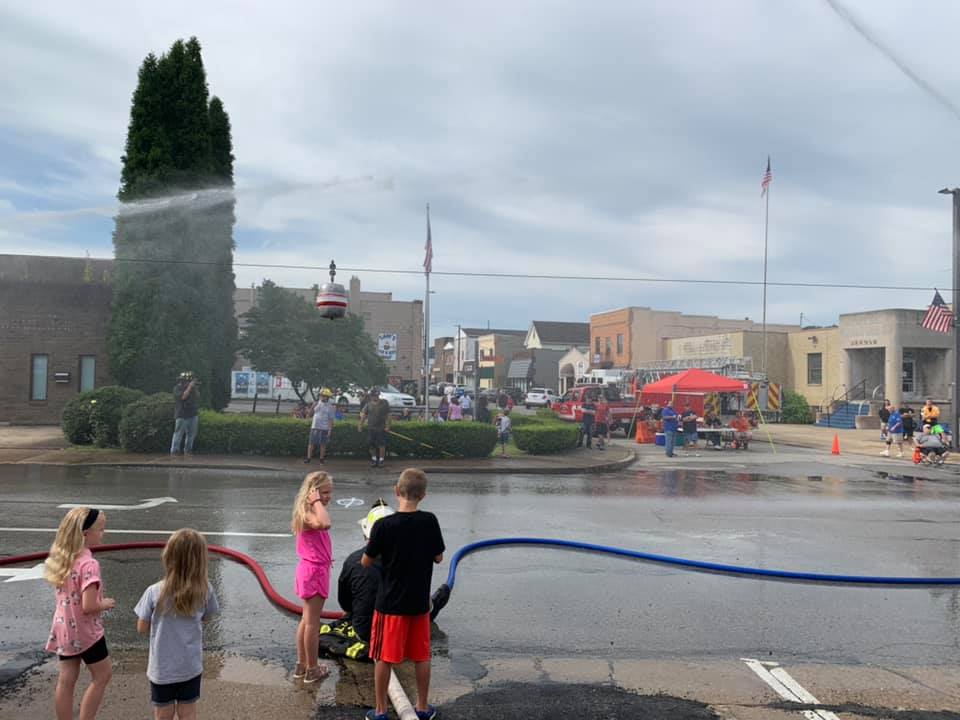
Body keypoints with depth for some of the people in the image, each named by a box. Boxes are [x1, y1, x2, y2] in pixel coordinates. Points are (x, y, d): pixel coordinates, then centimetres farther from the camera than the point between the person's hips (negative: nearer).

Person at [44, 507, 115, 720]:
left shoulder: (61, 557, 0)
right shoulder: (89, 564, -26)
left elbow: (70, 594, 9)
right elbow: (89, 606, -29)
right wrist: (105, 604, -10)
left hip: (64, 629, 7)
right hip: (85, 631, -7)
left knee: (66, 679, 16)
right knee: (102, 675, 11)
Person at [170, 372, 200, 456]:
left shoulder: (193, 388, 14)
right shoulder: (177, 388, -3)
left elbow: (197, 397, 7)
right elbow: (183, 396, -19)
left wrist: (196, 388, -7)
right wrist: (189, 387, -17)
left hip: (192, 414, 6)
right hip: (182, 415, -6)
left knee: (191, 433, 7)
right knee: (179, 433, -5)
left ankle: (188, 450, 15)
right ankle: (174, 450, -2)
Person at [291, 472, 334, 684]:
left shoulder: (311, 512, 8)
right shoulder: (307, 514, -23)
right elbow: (325, 523, -45)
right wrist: (317, 502, -35)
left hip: (314, 570, 10)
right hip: (314, 571, -10)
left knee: (307, 620, 19)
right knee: (313, 622, 2)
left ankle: (301, 664, 31)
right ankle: (312, 669, 14)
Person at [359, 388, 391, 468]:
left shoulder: (384, 403, -2)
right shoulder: (369, 404, 8)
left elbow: (388, 415, -3)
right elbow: (364, 415, 13)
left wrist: (387, 426, -10)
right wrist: (360, 424, 4)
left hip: (381, 428, -3)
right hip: (371, 428, 3)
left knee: (381, 445, -4)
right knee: (372, 445, 7)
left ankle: (381, 460, 7)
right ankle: (374, 459, 22)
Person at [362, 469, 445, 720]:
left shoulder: (383, 525, -17)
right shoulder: (429, 521, -10)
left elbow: (366, 562, -6)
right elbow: (438, 557, 1)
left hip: (390, 602, -2)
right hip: (419, 602, 3)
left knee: (384, 658, 11)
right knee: (421, 656, 16)